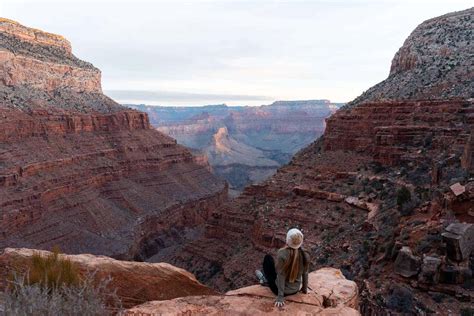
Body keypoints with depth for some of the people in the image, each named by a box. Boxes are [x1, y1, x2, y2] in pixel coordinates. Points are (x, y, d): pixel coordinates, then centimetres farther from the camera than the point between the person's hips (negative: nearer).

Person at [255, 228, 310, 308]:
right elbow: (305, 274, -5)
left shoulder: (282, 254, -29)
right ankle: (266, 280, 51)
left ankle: (265, 279, 35)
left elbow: (281, 276, -23)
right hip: (295, 290, 4)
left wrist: (280, 297, -16)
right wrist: (305, 289, 12)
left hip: (281, 290, -4)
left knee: (268, 258, 12)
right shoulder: (305, 255, -18)